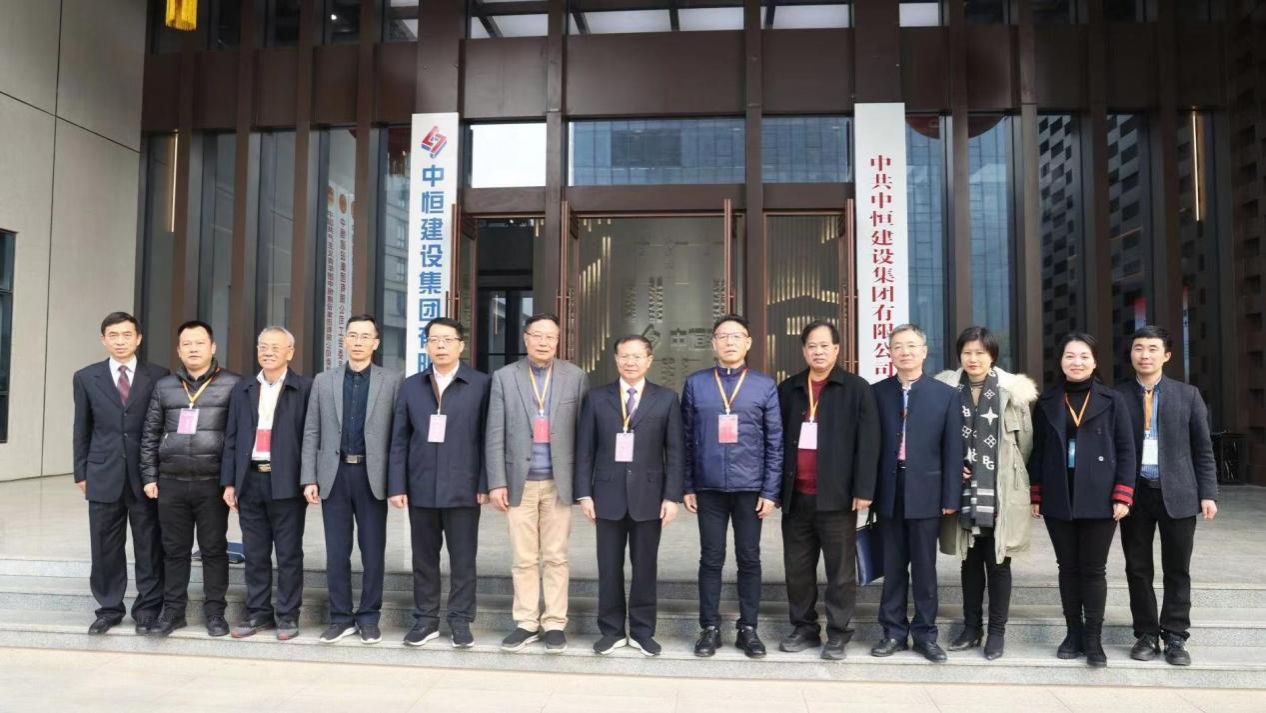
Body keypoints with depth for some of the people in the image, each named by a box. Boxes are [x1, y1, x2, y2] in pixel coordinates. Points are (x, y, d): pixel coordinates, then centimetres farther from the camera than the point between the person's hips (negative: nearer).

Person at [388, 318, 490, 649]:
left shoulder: (481, 384, 0)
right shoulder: (411, 386, 9)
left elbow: (487, 437, -2)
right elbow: (399, 440, 7)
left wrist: (485, 484, -7)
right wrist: (396, 485, 0)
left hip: (463, 488, -3)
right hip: (421, 488, 3)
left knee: (463, 558, 5)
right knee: (424, 557, 11)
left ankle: (460, 620, 18)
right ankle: (425, 619, 23)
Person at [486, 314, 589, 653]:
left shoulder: (576, 377, 2)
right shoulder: (504, 377, 2)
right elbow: (495, 435, 0)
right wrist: (496, 482, -5)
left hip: (559, 481, 0)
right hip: (520, 481, 0)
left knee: (556, 557, 7)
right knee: (523, 558, 7)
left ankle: (555, 623, 16)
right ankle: (526, 623, 18)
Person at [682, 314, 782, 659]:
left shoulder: (765, 385, 2)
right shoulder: (695, 383, 3)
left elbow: (775, 442, 1)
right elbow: (687, 439, 4)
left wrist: (770, 491, -3)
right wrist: (687, 486, 1)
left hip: (750, 487, 0)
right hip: (708, 487, 0)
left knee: (749, 559, 8)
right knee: (711, 559, 7)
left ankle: (748, 628, 20)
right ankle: (710, 628, 18)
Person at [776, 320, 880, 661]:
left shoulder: (857, 388, 0)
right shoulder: (787, 389, 11)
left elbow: (868, 443, -5)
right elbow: (778, 440, 10)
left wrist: (863, 489, -11)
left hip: (836, 495, -4)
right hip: (796, 495, 4)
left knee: (840, 569, 5)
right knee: (797, 568, 11)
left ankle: (838, 633, 16)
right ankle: (804, 628, 24)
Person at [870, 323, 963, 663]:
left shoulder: (946, 395, 1)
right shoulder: (877, 393, 4)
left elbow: (952, 449, 0)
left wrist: (951, 497, -4)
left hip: (925, 492, -1)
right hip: (888, 491, 1)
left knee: (924, 568, 8)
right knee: (893, 567, 10)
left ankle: (925, 633, 20)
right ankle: (894, 631, 21)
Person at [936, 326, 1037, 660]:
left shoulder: (1013, 391, -4)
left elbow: (1025, 441, 3)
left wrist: (1010, 477, 8)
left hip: (1001, 490, -2)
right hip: (965, 489, 2)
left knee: (998, 561, 5)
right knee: (970, 560, 11)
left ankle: (997, 630, 17)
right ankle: (971, 627, 23)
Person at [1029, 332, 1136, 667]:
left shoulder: (1113, 401, 2)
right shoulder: (1047, 403, 7)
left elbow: (1126, 450, -1)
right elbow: (1037, 451, 8)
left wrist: (1122, 496, -8)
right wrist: (1035, 496, 3)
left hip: (1099, 499, -2)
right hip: (1058, 500, 2)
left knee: (1094, 570, 4)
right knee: (1068, 568, 9)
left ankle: (1094, 639, 13)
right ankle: (1073, 633, 20)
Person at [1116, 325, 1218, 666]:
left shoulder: (1187, 395, 3)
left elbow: (1203, 448, 4)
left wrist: (1208, 493, -2)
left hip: (1177, 493, 0)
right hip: (1134, 493, 0)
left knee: (1177, 570, 7)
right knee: (1138, 569, 7)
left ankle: (1175, 636, 19)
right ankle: (1146, 634, 20)